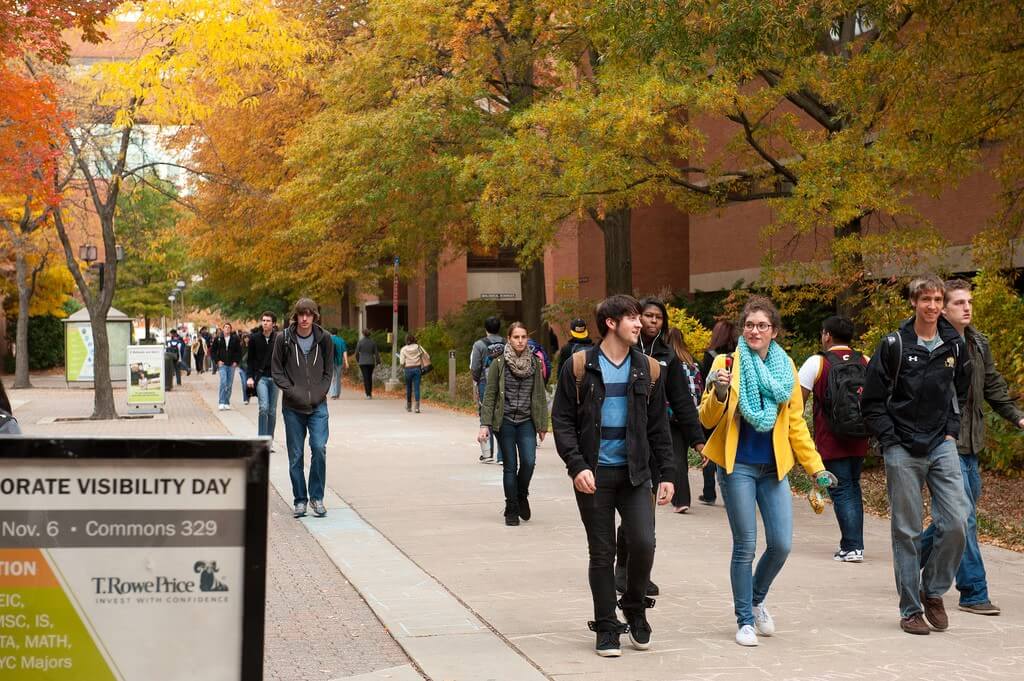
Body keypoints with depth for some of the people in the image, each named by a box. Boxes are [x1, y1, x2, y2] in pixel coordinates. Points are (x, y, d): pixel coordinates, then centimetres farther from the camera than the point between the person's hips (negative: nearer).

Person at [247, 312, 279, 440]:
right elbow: (251, 359, 6)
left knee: (272, 410, 6)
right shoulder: (254, 338, 1)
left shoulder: (278, 338, 1)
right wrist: (250, 377, -2)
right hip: (260, 377, -1)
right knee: (264, 407, -15)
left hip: (274, 377, 2)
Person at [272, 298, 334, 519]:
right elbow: (276, 371, 4)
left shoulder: (324, 338, 3)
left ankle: (317, 497, 2)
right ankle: (300, 500, 14)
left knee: (319, 448, -12)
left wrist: (319, 394, -4)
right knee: (295, 455, 4)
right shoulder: (283, 339, 0)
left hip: (318, 405, 0)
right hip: (293, 407, 0)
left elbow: (329, 370, 9)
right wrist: (293, 392, -8)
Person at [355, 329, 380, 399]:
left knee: (365, 378, -2)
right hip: (371, 362, 2)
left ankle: (368, 394, -9)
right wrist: (377, 362, 7)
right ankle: (370, 393, 23)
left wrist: (357, 360, 16)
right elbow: (376, 352, 0)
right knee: (370, 377, 17)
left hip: (363, 362, -2)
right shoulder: (373, 342, -1)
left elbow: (357, 352, -1)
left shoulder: (360, 342, -7)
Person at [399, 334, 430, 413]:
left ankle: (409, 407, 26)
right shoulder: (418, 347, 1)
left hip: (408, 369, 0)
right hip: (417, 368, 0)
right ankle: (417, 406, -14)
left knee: (408, 388, 15)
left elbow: (402, 362, -8)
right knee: (416, 388, -1)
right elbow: (427, 356, 1)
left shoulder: (403, 349, -3)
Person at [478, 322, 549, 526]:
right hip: (505, 421, -1)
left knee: (529, 461, -13)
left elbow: (540, 396, 8)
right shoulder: (498, 364, -2)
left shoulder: (535, 363, 5)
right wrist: (485, 425, -8)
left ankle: (522, 495, 16)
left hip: (526, 421, 1)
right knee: (510, 466, 1)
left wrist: (542, 425, 6)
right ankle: (511, 510, 12)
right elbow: (489, 395, -1)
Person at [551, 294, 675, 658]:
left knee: (644, 543, -9)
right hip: (595, 474, -2)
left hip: (635, 472, 2)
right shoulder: (579, 367, -2)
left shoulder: (648, 369, 7)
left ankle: (635, 609, 17)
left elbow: (659, 426, 10)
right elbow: (562, 421, -3)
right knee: (602, 553, 3)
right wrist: (577, 465, -14)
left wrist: (666, 473, 3)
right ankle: (606, 628, 16)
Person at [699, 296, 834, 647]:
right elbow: (707, 419, -6)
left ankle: (757, 599, 27)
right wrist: (719, 394, -27)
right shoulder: (727, 364, -4)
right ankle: (745, 620, 13)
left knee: (781, 544, -1)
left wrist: (815, 467, 7)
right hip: (738, 466, -3)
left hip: (774, 467, 3)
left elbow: (796, 423, 12)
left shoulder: (785, 368, 7)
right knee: (745, 546, -2)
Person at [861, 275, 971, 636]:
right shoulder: (894, 345, -5)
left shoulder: (955, 345, 6)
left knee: (956, 522, -9)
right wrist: (890, 439, -8)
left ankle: (933, 590, 13)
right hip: (902, 451, -3)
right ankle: (911, 610, 11)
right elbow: (871, 402, -2)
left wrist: (952, 431, 9)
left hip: (942, 446, 3)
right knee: (907, 532, 1)